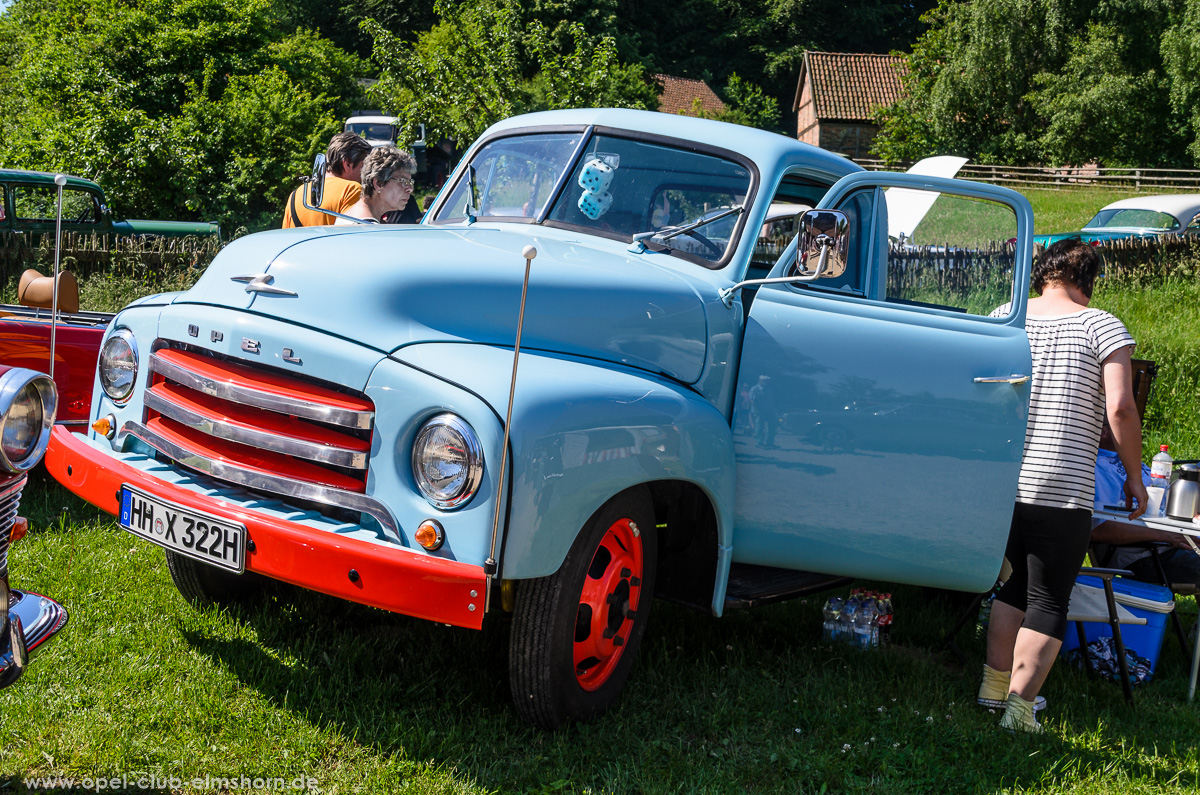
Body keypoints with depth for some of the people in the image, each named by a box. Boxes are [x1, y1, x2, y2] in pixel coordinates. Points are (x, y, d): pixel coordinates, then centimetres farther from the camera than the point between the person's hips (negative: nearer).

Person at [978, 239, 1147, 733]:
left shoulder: (1001, 318, 8)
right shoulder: (1101, 326, -2)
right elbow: (1120, 408, -12)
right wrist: (1134, 476, -2)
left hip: (1000, 483, 4)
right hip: (1062, 490, -4)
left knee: (1014, 586, 21)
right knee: (1049, 602, 4)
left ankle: (994, 684, 26)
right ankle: (1020, 705, -1)